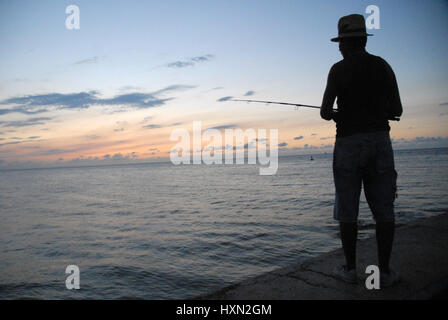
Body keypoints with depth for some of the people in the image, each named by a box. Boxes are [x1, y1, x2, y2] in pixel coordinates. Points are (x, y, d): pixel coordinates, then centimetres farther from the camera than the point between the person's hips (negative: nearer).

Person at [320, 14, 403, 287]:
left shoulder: (339, 69, -2)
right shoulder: (384, 66, 10)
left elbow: (325, 112, -7)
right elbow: (396, 110, 10)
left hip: (349, 142, -3)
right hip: (380, 140, 3)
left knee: (348, 209, 5)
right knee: (384, 208, 6)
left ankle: (350, 268, 11)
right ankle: (385, 272, 9)